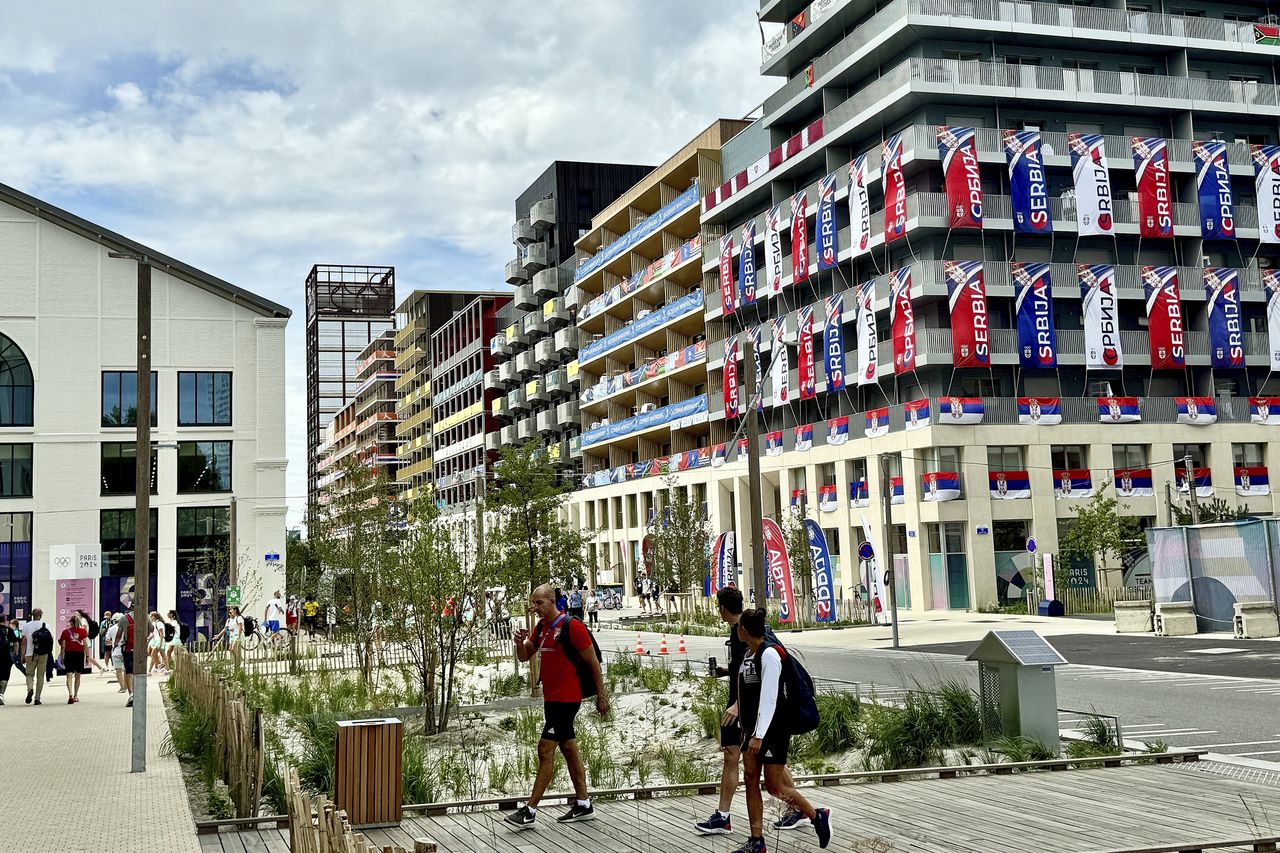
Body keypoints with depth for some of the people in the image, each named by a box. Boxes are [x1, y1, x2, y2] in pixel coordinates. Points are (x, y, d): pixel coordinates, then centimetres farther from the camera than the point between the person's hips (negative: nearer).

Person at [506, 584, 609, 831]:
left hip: (567, 698, -9)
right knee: (569, 750, 13)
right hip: (551, 697, 9)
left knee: (545, 750, -10)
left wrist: (601, 696, -9)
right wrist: (520, 643, -9)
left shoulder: (571, 626, -15)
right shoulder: (542, 627, 11)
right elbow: (525, 656, 14)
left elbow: (593, 662, -11)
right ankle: (583, 805, 22)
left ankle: (530, 811, -7)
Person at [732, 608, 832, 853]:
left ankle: (818, 816, 16)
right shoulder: (749, 654, 10)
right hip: (753, 730, 9)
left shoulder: (769, 654, -18)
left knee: (774, 786, -4)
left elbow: (769, 699, -23)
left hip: (773, 729, -9)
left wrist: (759, 736, -26)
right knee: (751, 780, 5)